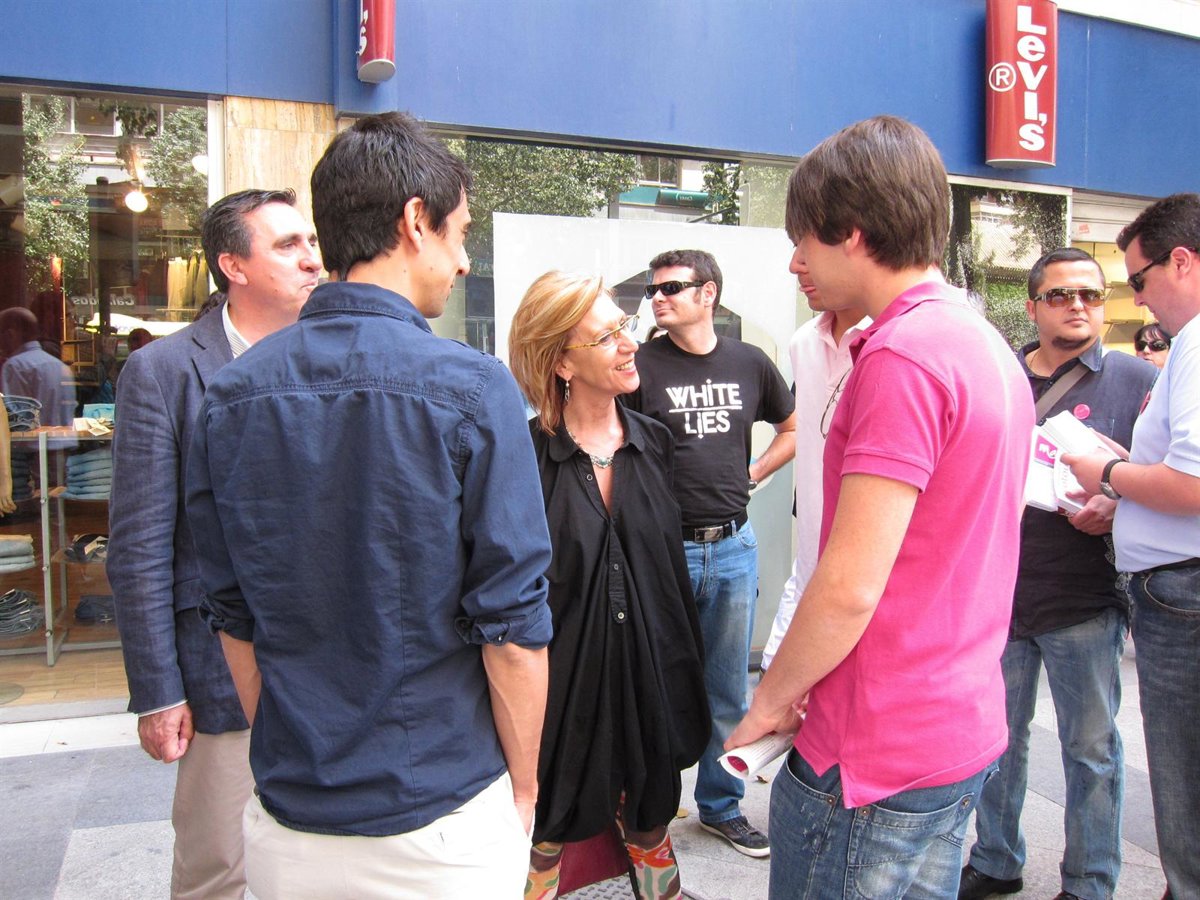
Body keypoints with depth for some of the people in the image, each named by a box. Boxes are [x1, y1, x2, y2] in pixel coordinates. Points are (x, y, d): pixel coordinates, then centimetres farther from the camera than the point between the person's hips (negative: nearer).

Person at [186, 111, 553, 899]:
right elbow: (513, 625, -16)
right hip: (440, 821, -3)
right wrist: (524, 788, -1)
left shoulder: (230, 395, -3)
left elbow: (234, 616, 4)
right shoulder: (472, 388, -18)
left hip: (286, 820, 4)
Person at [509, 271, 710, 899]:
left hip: (649, 674, 4)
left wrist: (686, 665, 14)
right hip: (561, 677, -4)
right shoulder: (524, 453, -11)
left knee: (650, 824, 18)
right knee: (545, 833, 11)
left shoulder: (653, 442, 4)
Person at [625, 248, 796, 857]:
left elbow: (793, 427, 19)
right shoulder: (641, 366, -6)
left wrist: (754, 472, 7)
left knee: (728, 690, 15)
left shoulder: (749, 364, 5)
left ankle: (721, 806, 33)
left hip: (733, 548, 4)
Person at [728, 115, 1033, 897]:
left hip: (880, 758, -9)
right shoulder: (987, 343, 9)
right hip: (965, 724, 9)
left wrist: (770, 701, -9)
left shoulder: (902, 354, -21)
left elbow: (850, 588, -24)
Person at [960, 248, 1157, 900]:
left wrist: (1117, 508, -18)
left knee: (1090, 746, 8)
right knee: (998, 736, 14)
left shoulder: (1136, 381, 2)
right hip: (997, 590, 3)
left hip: (1085, 600, -2)